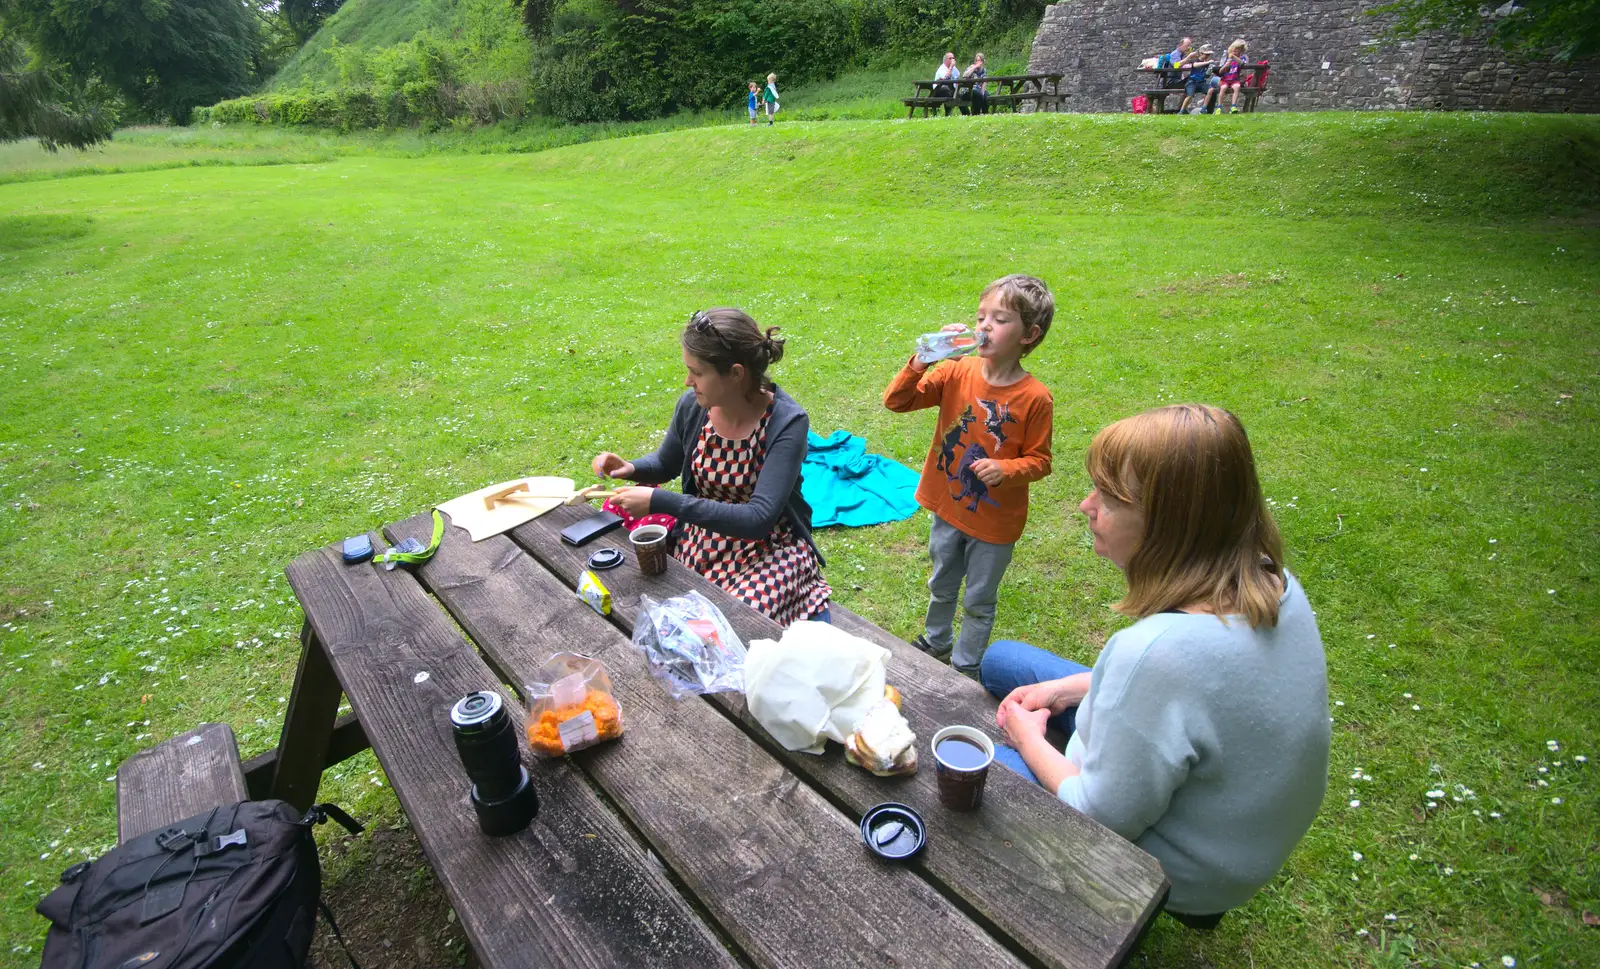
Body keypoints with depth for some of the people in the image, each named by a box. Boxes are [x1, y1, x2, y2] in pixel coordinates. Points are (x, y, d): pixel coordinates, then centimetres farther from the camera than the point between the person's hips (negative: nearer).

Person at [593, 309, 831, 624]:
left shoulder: (787, 421, -22)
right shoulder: (692, 406, -7)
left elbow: (759, 519, -30)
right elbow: (665, 463, 15)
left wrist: (661, 502, -31)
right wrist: (630, 468, -8)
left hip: (769, 548, -5)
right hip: (699, 541, 5)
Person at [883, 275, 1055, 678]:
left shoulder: (1035, 397, -19)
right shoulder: (957, 373, -10)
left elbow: (1039, 460, -10)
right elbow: (895, 401, -12)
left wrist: (1005, 470, -30)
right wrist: (920, 362, -27)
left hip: (995, 521, -3)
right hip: (948, 508, 4)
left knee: (979, 601, 18)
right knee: (941, 587, 27)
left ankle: (966, 665, 41)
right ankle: (936, 642, 53)